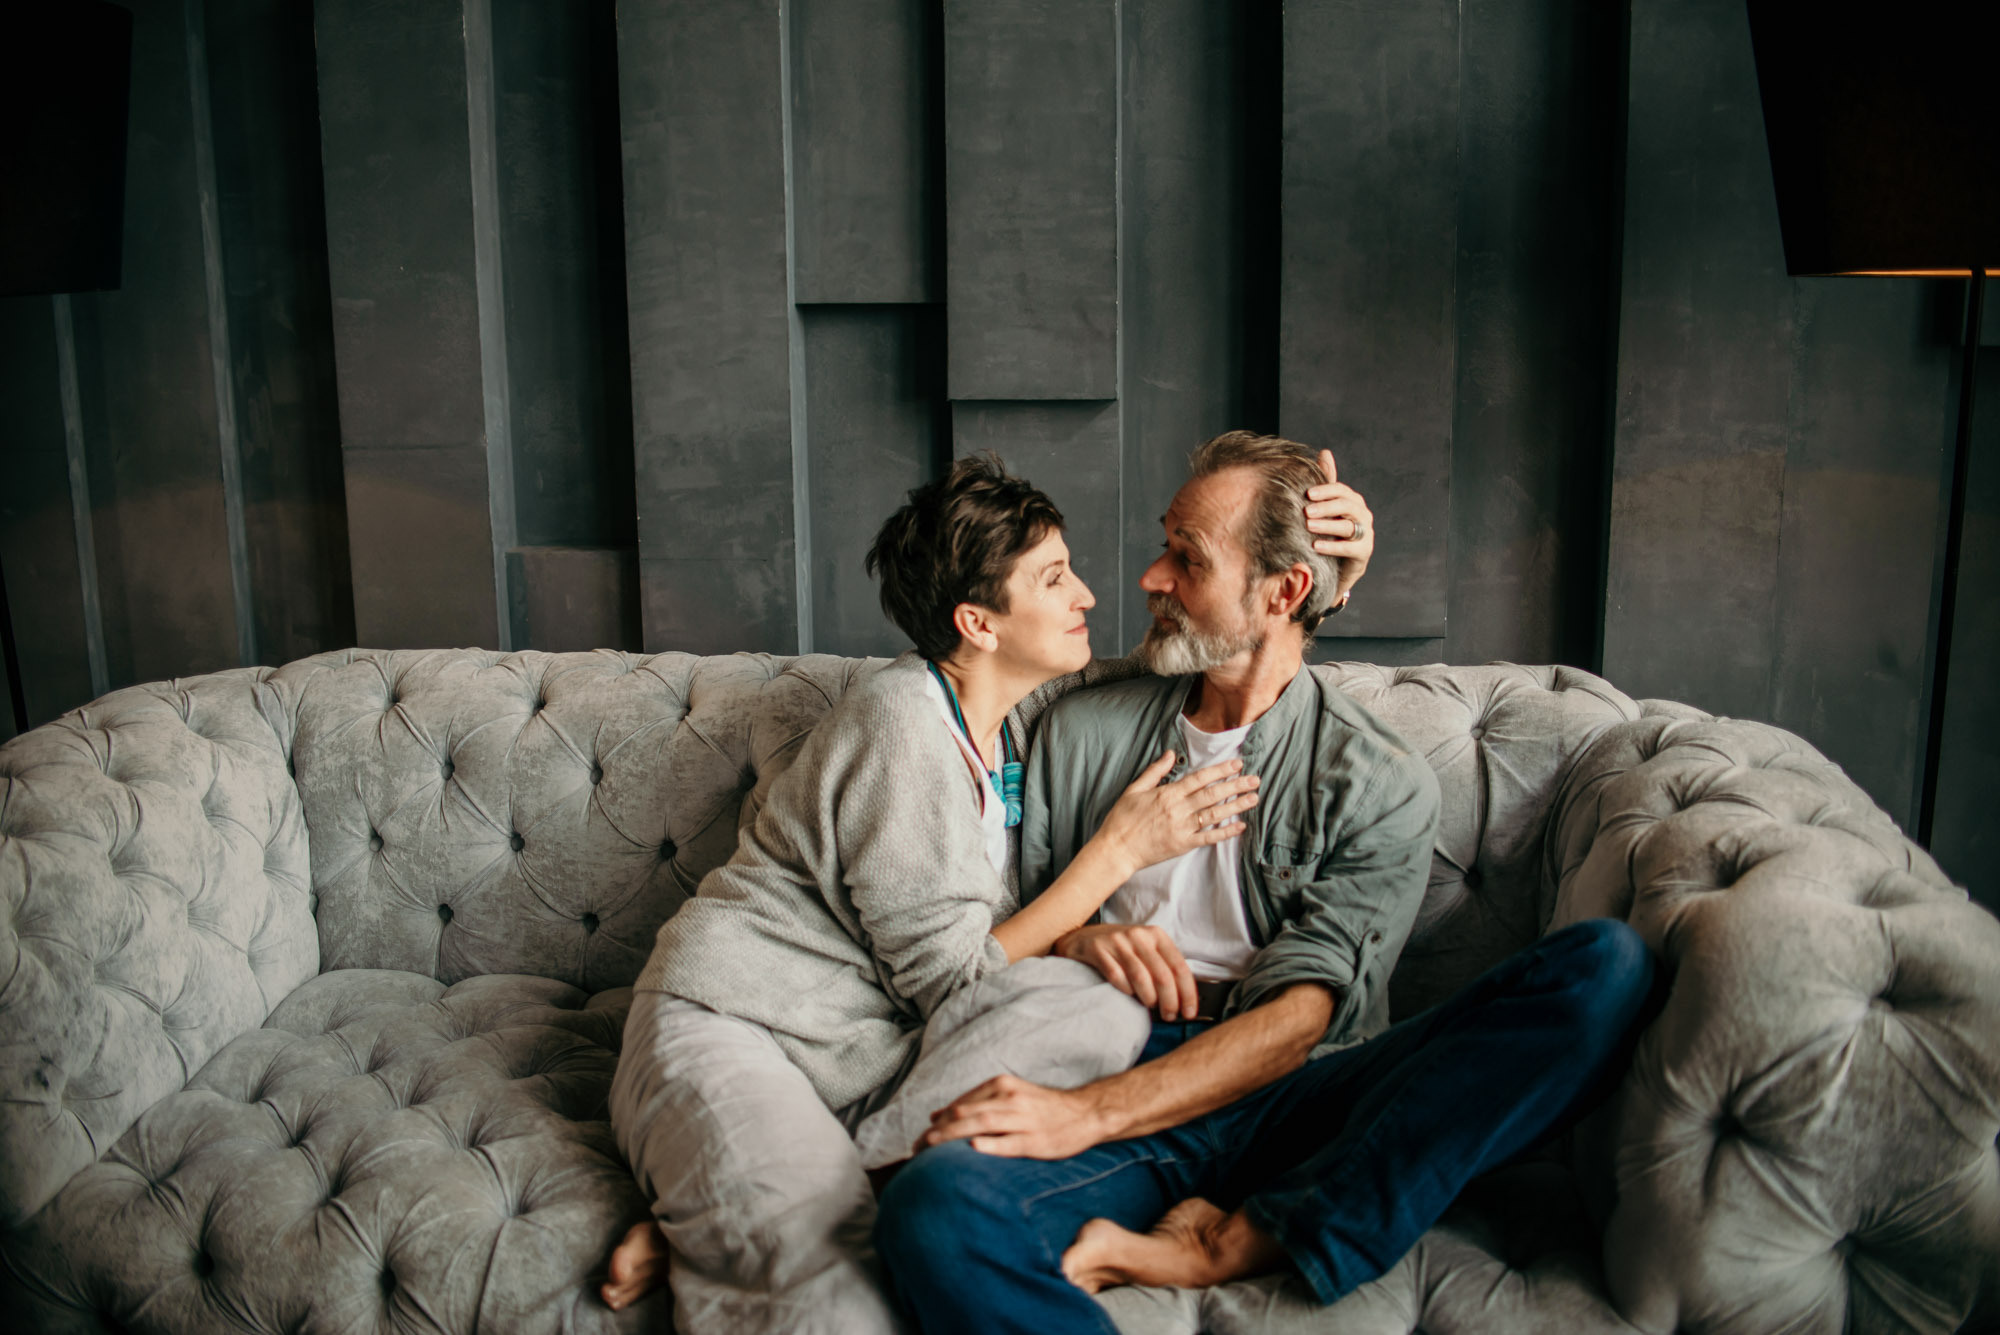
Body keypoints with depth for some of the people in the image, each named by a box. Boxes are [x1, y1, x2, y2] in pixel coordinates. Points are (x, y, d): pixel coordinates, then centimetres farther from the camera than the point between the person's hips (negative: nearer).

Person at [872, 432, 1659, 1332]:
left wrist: (1089, 1114, -19)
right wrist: (1071, 942, -4)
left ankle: (1233, 1245, -28)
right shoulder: (1083, 732, 18)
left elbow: (1300, 1014, -6)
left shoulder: (1382, 785, 7)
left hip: (1290, 1097, 1)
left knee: (1607, 965, -25)